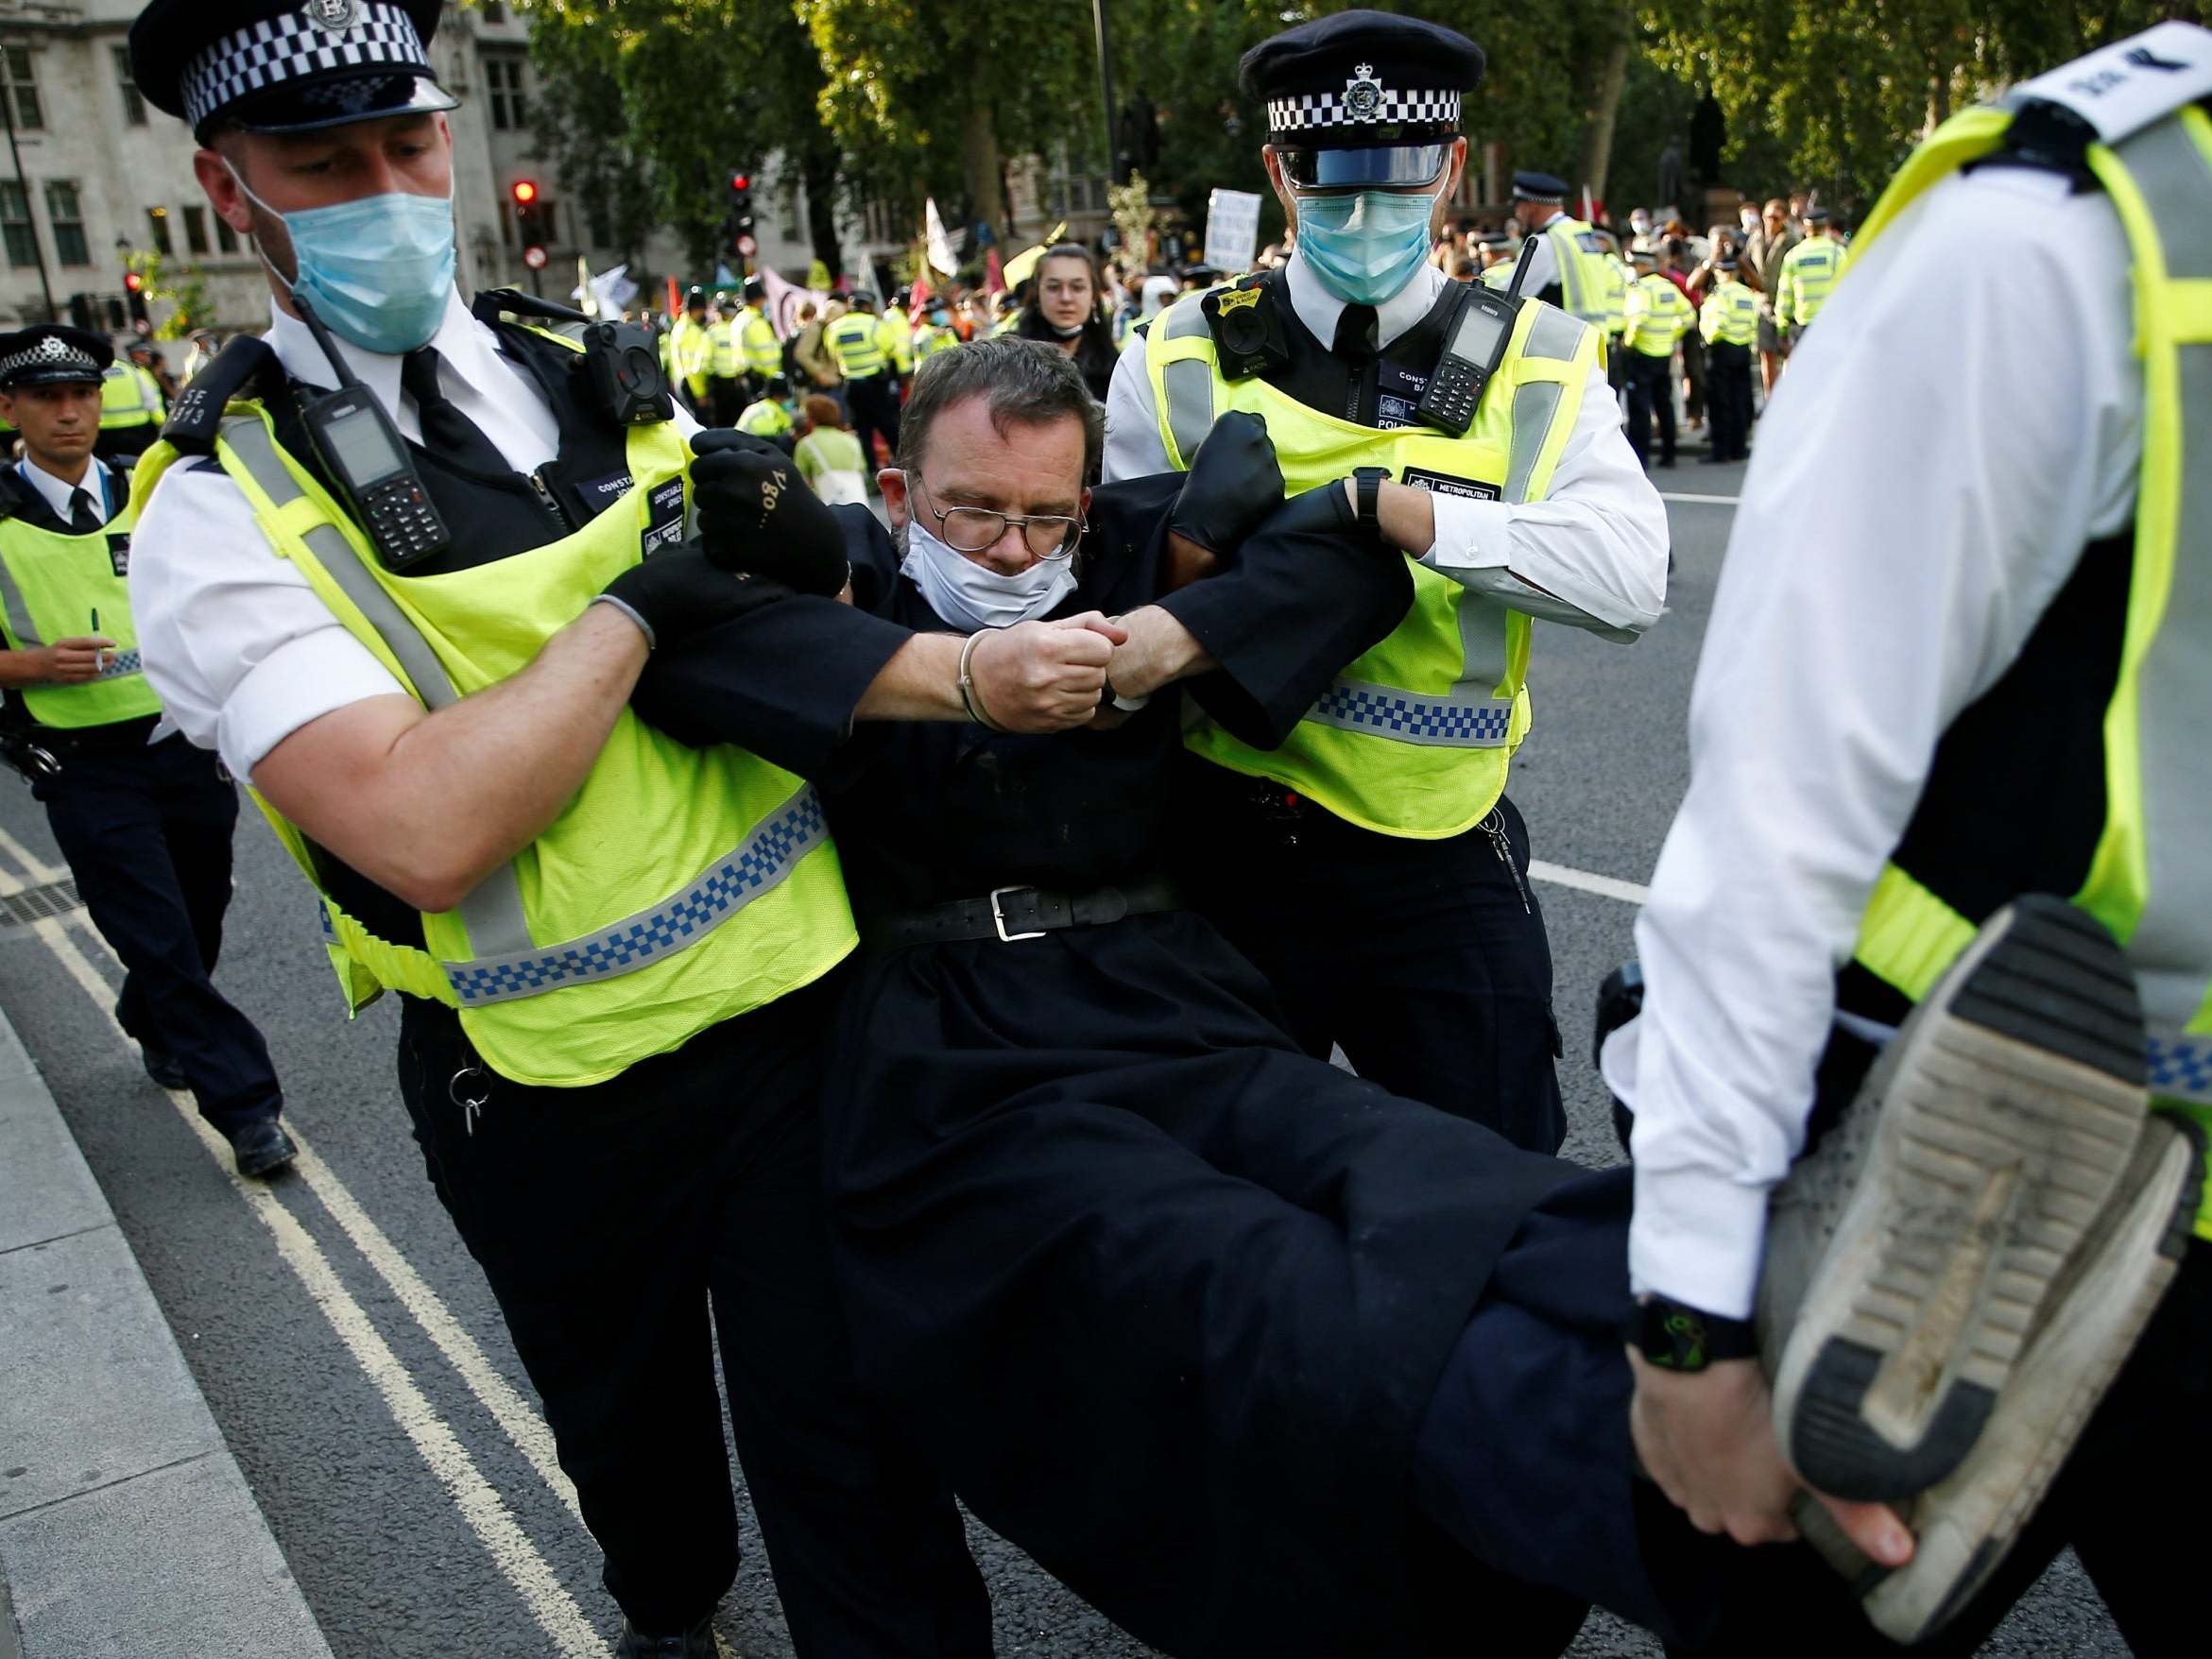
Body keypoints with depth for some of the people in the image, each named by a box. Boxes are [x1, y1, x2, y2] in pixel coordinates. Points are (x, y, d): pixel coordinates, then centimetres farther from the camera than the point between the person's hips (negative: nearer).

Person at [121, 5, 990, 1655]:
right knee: (631, 1427, 26)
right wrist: (635, 605, -21)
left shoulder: (594, 377, 1)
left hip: (795, 1003, 2)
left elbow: (746, 607, 15)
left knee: (846, 1433, 10)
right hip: (557, 1094, -1)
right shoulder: (221, 509, -14)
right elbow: (422, 829, -29)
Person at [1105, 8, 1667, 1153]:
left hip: (1439, 864, 0)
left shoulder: (1538, 364, 0)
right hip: (1229, 853, 1)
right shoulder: (1180, 366, 1)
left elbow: (1628, 577, -16)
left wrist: (1395, 509, -24)